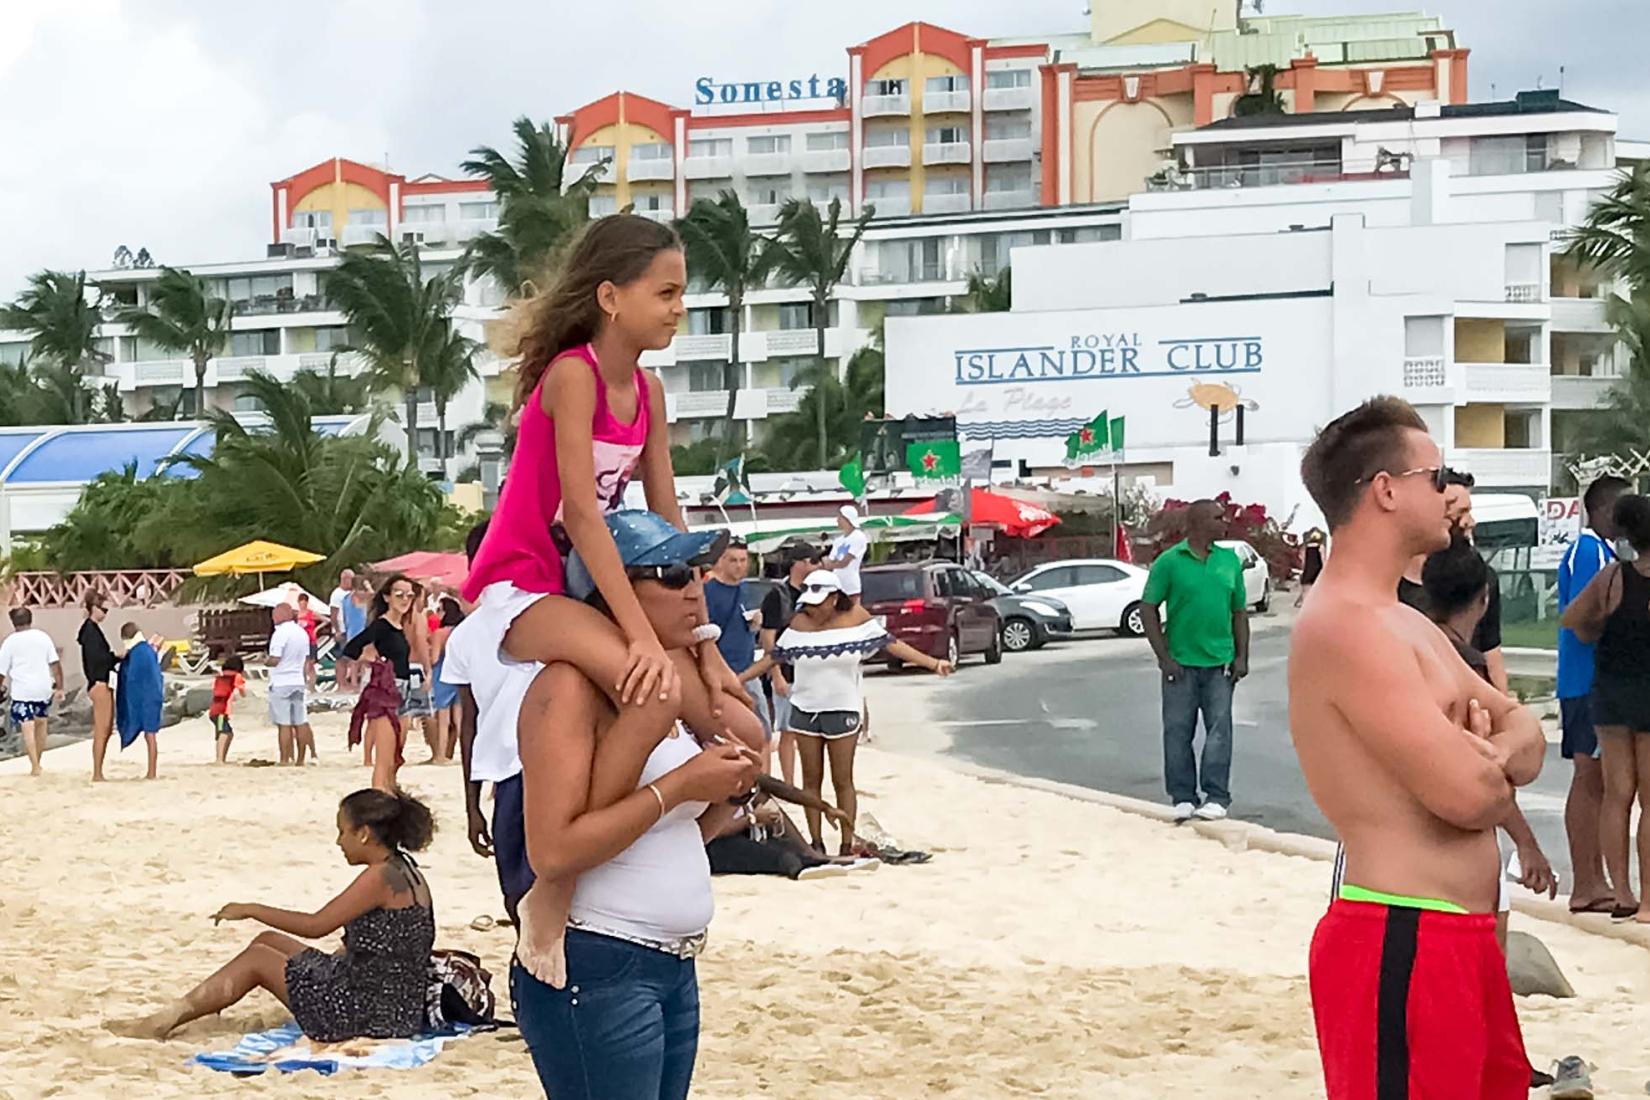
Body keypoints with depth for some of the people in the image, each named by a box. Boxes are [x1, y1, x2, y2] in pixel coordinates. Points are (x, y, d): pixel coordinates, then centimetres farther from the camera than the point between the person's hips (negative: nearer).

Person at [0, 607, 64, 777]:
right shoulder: (43, 637, 6)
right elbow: (55, 664, 3)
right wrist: (59, 687, 8)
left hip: (22, 691, -4)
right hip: (44, 688, 4)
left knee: (28, 728, -5)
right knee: (40, 725, 18)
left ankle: (35, 766, -14)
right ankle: (37, 762, 25)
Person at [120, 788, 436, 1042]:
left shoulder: (382, 876, -19)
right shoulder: (404, 873, 11)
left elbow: (316, 925, -17)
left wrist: (253, 910, -7)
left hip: (374, 1014, -10)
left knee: (258, 959, 1)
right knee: (268, 941, 16)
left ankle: (163, 1022, 8)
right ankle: (170, 1016, 22)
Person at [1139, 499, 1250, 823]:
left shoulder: (1230, 561, 9)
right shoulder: (1169, 561, -3)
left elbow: (1239, 612, 14)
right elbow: (1148, 609, -2)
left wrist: (1242, 656, 5)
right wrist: (1164, 657, -8)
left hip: (1220, 662, 3)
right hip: (1180, 662, -3)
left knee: (1219, 728, 0)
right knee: (1178, 730, 3)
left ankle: (1216, 796, 5)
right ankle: (1182, 797, 11)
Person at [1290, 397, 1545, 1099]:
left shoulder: (1404, 623, 17)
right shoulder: (1344, 626, -17)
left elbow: (1526, 733, 16)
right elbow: (1468, 792, -24)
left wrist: (1488, 753, -8)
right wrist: (1493, 768, 0)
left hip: (1461, 937, 10)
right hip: (1400, 944, -10)